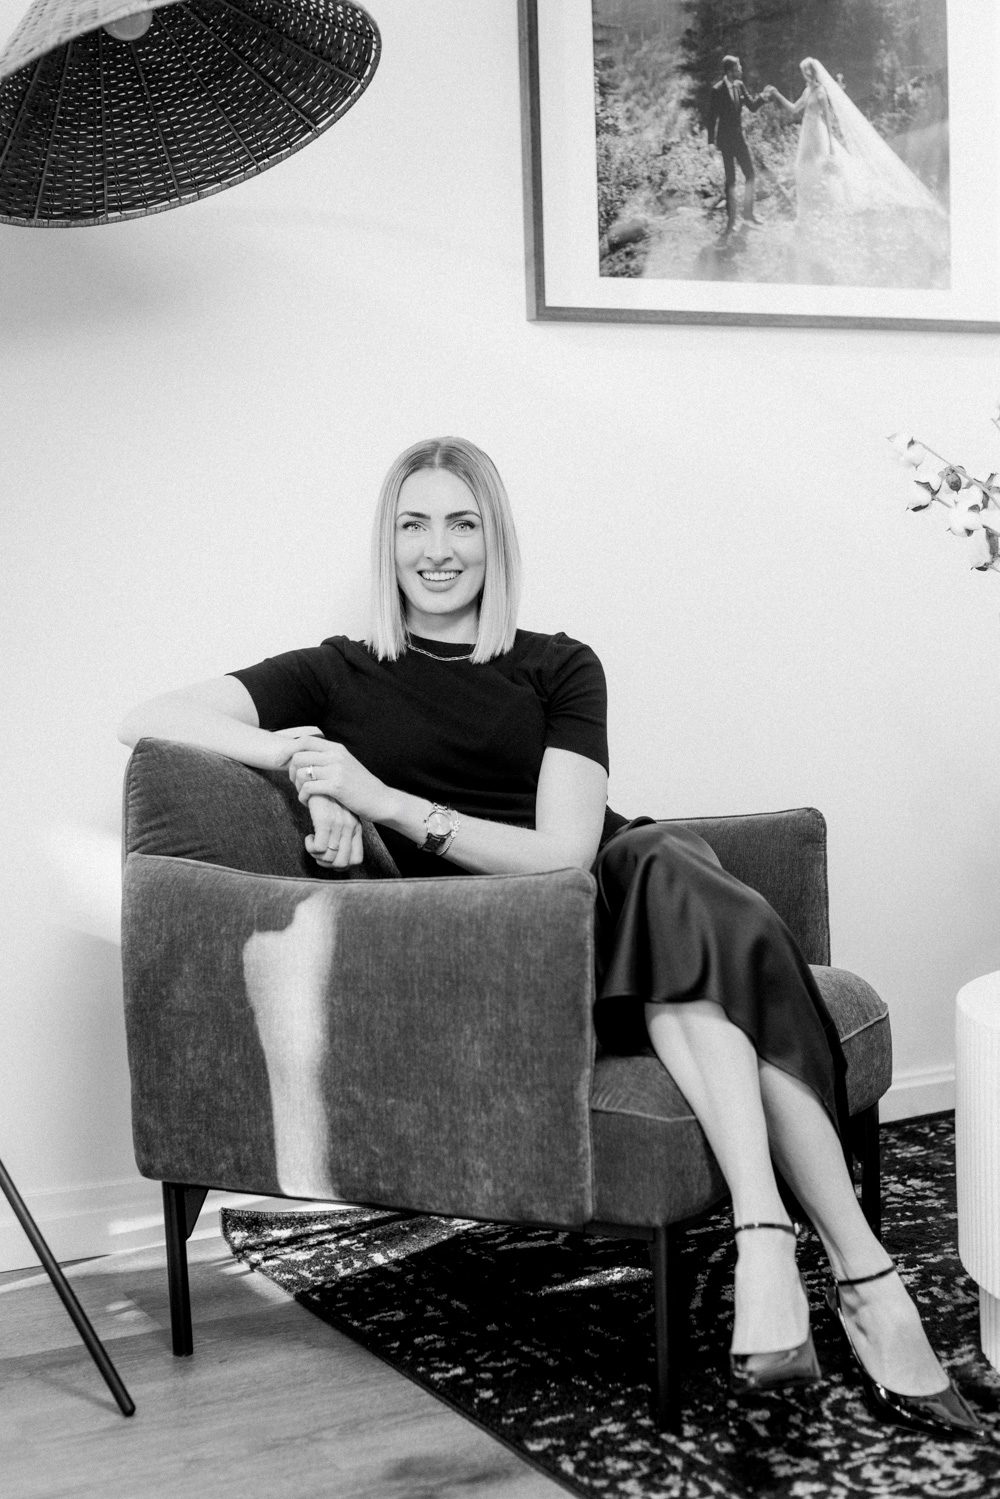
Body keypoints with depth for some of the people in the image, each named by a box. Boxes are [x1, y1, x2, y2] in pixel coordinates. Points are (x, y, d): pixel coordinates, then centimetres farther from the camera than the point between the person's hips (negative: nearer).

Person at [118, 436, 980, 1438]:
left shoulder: (558, 669, 12)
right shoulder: (341, 675, 13)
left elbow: (562, 851, -4)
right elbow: (145, 721, 4)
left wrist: (384, 798, -13)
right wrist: (301, 754, -11)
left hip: (604, 910, 2)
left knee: (662, 864, -34)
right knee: (693, 918, -32)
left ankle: (765, 1246, -41)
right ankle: (863, 1278, -39)